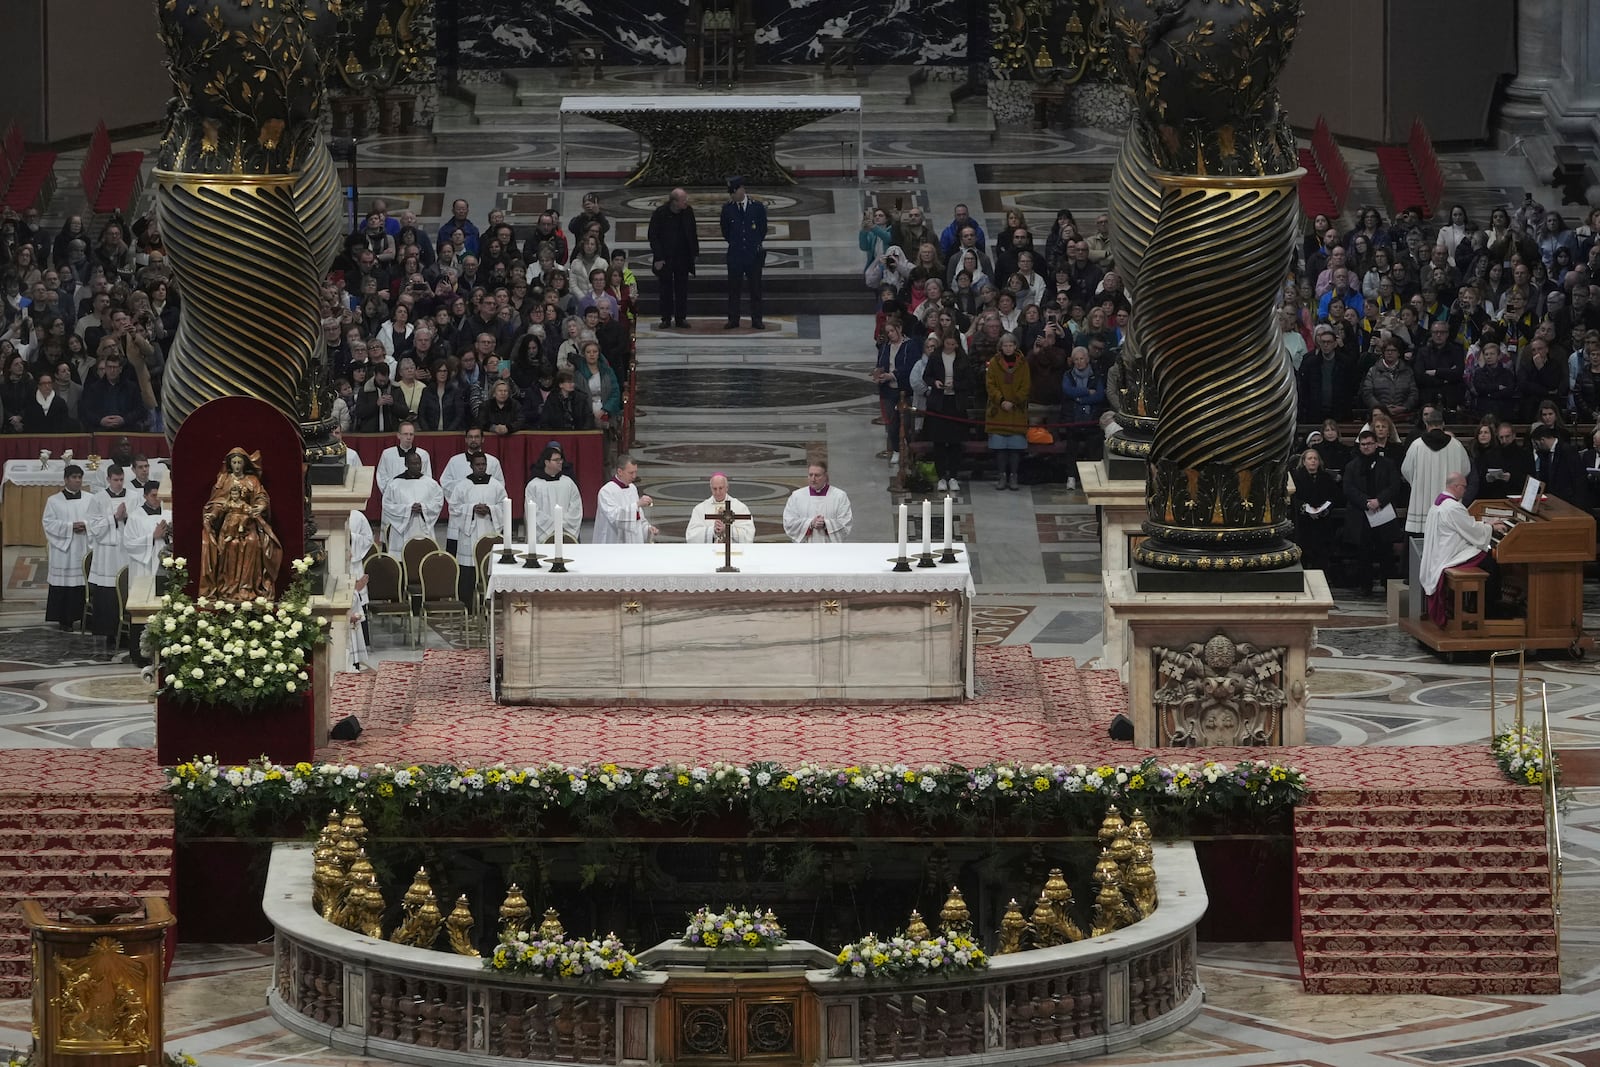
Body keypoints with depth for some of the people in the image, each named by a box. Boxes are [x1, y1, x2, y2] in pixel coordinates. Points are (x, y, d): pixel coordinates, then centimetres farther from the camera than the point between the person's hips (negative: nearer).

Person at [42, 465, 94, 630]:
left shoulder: (90, 500, 9)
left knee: (85, 584, -3)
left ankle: (85, 617, 4)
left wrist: (85, 525, -15)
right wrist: (70, 526, -14)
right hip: (63, 549, -1)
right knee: (64, 583, -3)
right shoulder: (54, 501, 4)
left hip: (85, 549, 1)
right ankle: (65, 620, 4)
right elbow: (49, 523, -3)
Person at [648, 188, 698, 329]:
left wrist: (694, 252, 5)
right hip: (665, 258, -3)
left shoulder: (688, 212, -1)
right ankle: (666, 319, 12)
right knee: (666, 289, 4)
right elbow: (653, 237, -8)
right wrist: (658, 258, -12)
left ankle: (681, 318, 13)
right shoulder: (659, 214, -12)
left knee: (682, 289, 6)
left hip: (683, 257, 3)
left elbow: (692, 233, 9)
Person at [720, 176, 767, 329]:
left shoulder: (757, 207, -1)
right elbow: (725, 231, 12)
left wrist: (756, 244, 11)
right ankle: (733, 320, 8)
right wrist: (734, 243, 12)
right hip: (735, 254, 1)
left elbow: (763, 229, 8)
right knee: (733, 288, 3)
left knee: (755, 288, 4)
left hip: (754, 253, -1)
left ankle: (756, 320, 9)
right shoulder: (727, 209, 1)